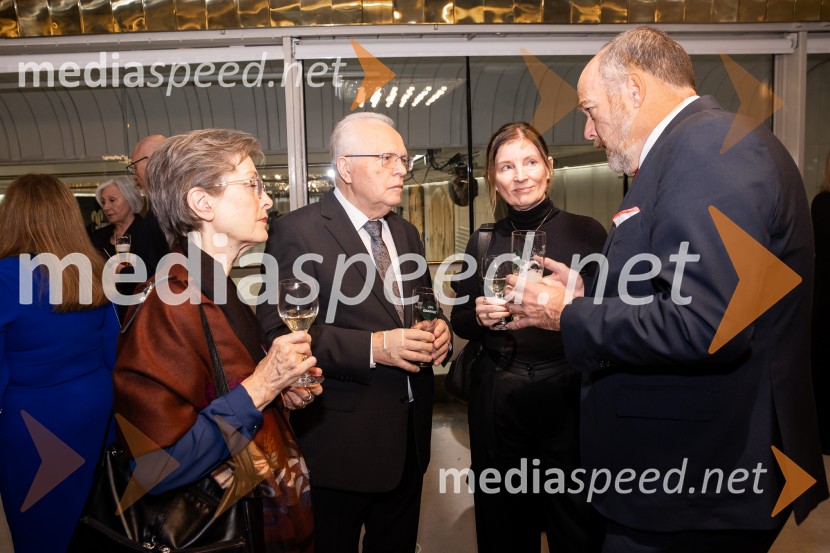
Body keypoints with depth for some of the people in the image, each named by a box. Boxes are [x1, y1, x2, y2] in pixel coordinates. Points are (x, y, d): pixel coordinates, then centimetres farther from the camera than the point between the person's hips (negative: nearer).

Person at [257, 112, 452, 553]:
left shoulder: (406, 233, 12)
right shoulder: (298, 232, -13)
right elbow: (278, 331, -20)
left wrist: (438, 329, -1)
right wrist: (373, 347, -25)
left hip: (408, 434, 7)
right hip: (340, 439, -6)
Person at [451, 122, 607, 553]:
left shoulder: (586, 232, -3)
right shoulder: (482, 241, 5)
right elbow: (459, 321, 10)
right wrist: (479, 315, -10)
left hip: (569, 395, -2)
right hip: (497, 398, 3)